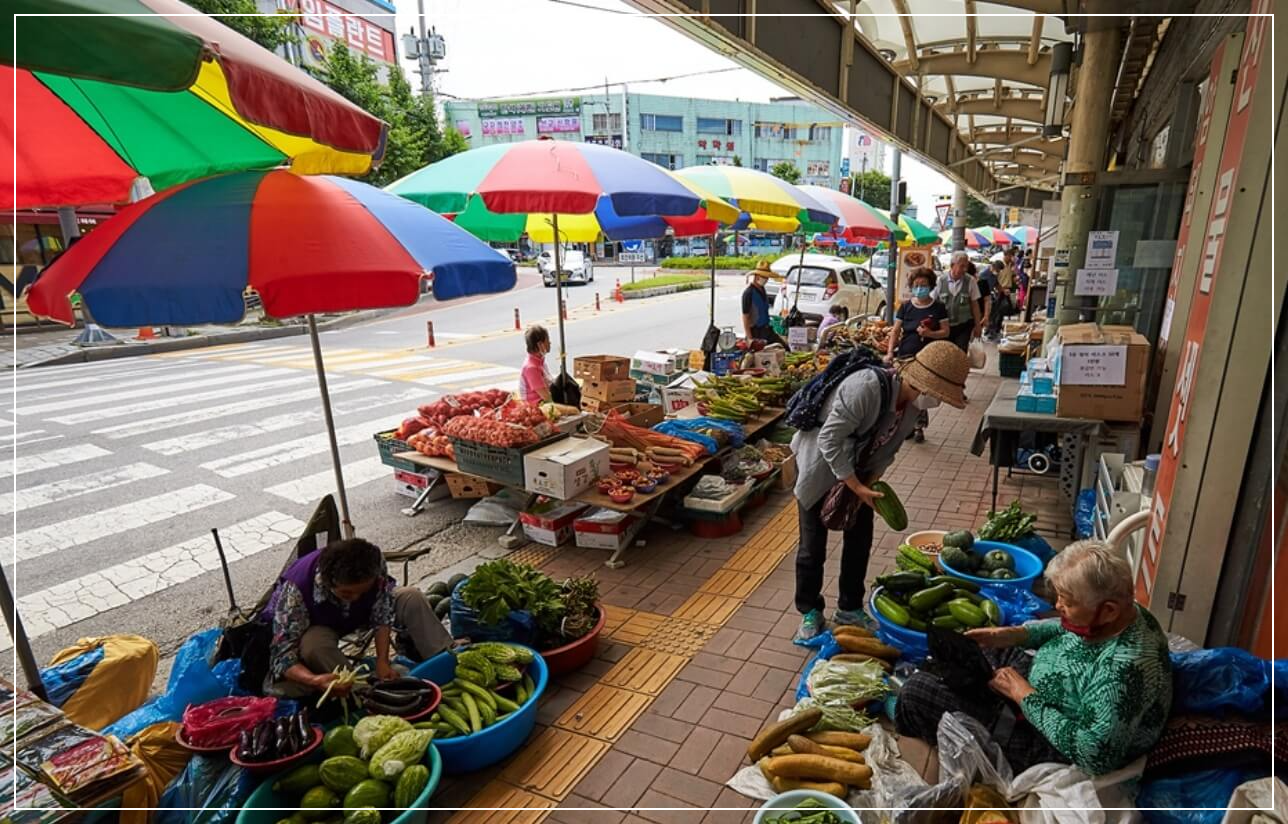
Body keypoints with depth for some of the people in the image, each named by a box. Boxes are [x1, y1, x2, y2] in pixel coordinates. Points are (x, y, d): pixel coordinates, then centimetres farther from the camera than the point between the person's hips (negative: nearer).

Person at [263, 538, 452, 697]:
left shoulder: (374, 563, -34)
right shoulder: (295, 589, -40)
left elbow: (383, 612, -21)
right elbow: (283, 654, -36)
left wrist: (382, 661, -29)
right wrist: (315, 680, -54)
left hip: (359, 613, 3)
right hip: (318, 626, -2)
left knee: (412, 597, -20)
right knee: (313, 646, -38)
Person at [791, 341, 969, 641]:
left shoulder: (912, 401, -11)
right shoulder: (865, 387, -36)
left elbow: (888, 448, 2)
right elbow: (829, 440, -32)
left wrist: (870, 482, -12)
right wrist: (856, 487, -28)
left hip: (858, 470, 7)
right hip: (820, 466, -7)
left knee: (860, 540, 11)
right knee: (813, 545, 2)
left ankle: (849, 609, 29)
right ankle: (810, 613, 22)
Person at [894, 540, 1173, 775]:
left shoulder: (1122, 672, -38)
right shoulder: (1122, 612, -11)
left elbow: (1094, 755, -34)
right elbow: (1065, 629, 9)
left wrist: (1025, 697, -25)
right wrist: (1016, 634, -5)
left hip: (1050, 745, -9)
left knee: (916, 692, -8)